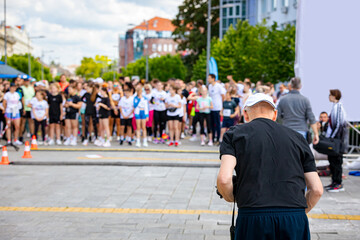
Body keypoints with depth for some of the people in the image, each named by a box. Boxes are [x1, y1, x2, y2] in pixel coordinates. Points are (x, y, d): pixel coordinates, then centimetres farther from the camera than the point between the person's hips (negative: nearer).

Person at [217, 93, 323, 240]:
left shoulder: (235, 134, 12)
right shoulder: (297, 137, 19)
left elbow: (224, 179, -5)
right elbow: (317, 190, 13)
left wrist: (232, 199, 16)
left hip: (253, 217, -2)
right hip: (296, 219, 2)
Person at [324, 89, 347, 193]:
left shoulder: (338, 107, -15)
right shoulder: (335, 106, 14)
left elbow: (339, 124, -19)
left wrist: (332, 137, -19)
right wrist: (329, 136, 20)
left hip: (337, 138, -10)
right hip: (332, 138, 10)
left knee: (336, 161, -5)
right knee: (332, 160, 12)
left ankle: (339, 184, 0)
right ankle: (334, 182, 19)